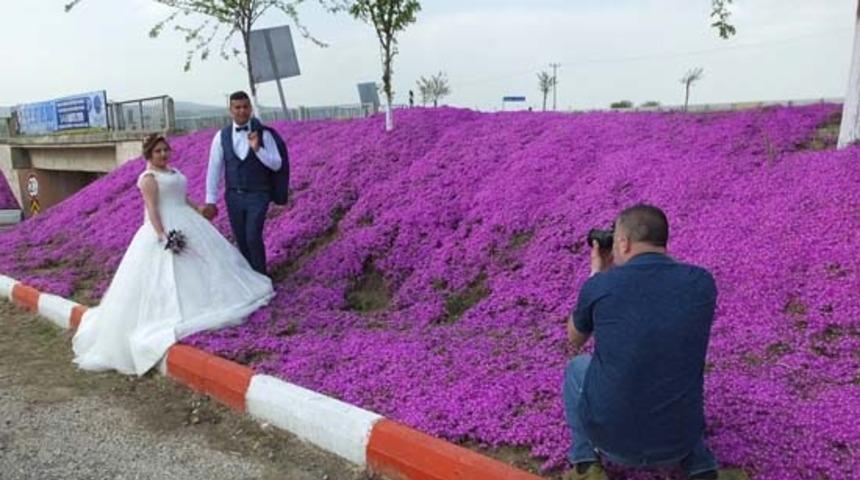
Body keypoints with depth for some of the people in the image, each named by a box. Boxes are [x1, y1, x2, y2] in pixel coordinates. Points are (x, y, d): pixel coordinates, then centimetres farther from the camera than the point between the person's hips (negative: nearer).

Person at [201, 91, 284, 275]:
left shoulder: (263, 133, -4)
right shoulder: (221, 136, 0)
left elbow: (277, 164, -7)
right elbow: (214, 169, 1)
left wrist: (257, 149, -22)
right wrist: (210, 201, -2)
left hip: (258, 195, -3)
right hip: (234, 196, 3)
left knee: (253, 238, -13)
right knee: (241, 241, 9)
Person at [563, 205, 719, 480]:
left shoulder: (600, 286, -13)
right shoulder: (702, 282, -7)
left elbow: (575, 339, 9)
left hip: (610, 438, -2)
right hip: (677, 445, 3)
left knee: (577, 368, 27)